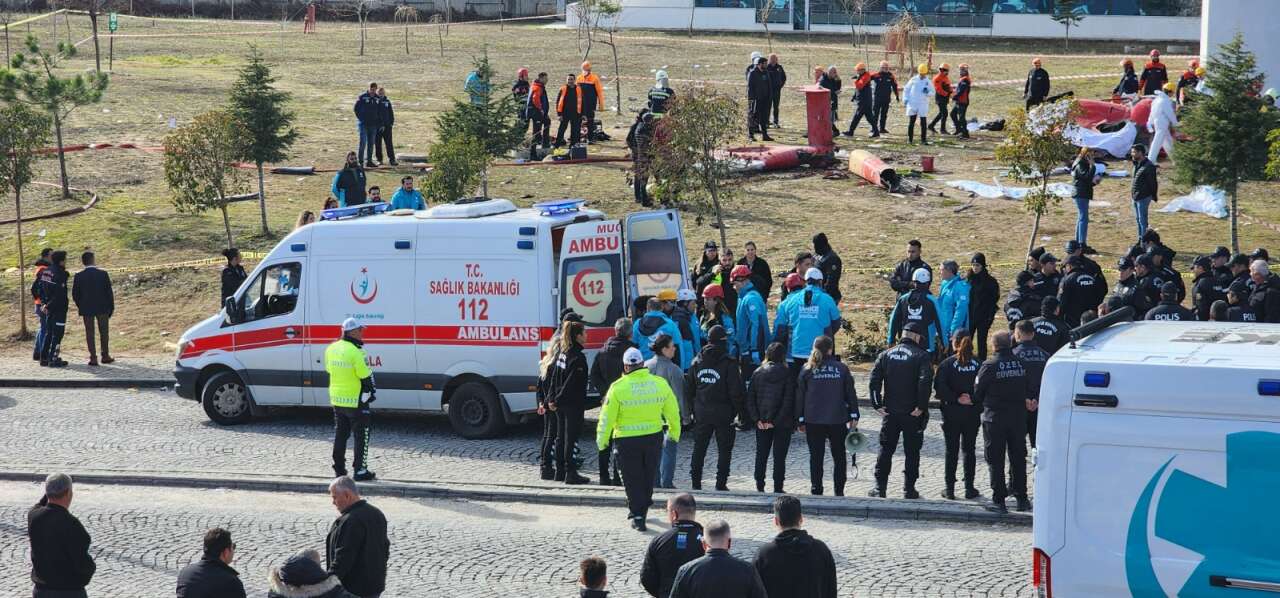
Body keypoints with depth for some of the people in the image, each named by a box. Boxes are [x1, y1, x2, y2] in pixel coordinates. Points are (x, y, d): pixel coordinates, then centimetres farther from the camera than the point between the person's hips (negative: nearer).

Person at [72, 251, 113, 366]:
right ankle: (105, 355, 17)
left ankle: (93, 358, 1)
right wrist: (111, 307, 4)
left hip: (86, 309, 0)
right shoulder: (103, 273, -8)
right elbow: (109, 292, -6)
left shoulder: (79, 276, -6)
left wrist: (80, 306, 11)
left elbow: (75, 294, -3)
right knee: (104, 332, 13)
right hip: (102, 308, 0)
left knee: (89, 333, 5)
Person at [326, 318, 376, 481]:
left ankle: (339, 468, 20)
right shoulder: (355, 352, -21)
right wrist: (371, 392, -1)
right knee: (361, 435, 2)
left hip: (337, 399, 7)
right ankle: (360, 470, 2)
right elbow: (365, 376, -17)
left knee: (340, 434, 16)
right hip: (355, 400, -7)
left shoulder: (331, 349, 3)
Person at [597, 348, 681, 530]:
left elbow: (607, 417, -9)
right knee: (648, 478, 20)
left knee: (633, 479, 7)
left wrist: (602, 439, 4)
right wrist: (674, 432, 22)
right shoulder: (660, 383, -4)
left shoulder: (618, 387, -13)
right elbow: (672, 411, 6)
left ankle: (638, 517, 2)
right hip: (654, 438, 3)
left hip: (627, 440, -3)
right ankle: (640, 510, 34)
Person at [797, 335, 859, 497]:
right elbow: (850, 394, 1)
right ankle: (839, 491, 9)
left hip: (813, 421, 0)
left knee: (816, 457, 7)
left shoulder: (807, 369, 0)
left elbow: (799, 396, 1)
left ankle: (816, 490, 5)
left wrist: (800, 420, 7)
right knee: (839, 456, 11)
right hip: (838, 420, 0)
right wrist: (854, 416, 8)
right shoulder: (841, 368, -1)